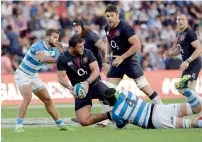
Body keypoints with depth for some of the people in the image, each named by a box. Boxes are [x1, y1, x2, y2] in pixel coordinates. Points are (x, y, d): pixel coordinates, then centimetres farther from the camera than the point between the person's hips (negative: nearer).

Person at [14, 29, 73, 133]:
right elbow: (43, 58, -45)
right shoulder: (38, 46, -25)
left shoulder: (53, 51, 0)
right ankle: (19, 126, -21)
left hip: (33, 76, 8)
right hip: (22, 74, -8)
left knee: (47, 100, 7)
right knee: (27, 98, -26)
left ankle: (60, 124, 15)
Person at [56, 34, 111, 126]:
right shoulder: (62, 59, -9)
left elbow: (96, 70, -11)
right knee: (84, 121, -15)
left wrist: (87, 82, -28)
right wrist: (70, 87, -29)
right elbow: (61, 77, -9)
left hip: (94, 84, 0)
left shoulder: (87, 53, -6)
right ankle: (108, 115, 5)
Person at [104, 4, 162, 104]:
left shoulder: (125, 28, -20)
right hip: (116, 62, 7)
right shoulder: (107, 28, 3)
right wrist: (108, 54, 5)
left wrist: (122, 57, -22)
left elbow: (137, 45, -23)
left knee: (145, 87, -6)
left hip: (130, 61, -7)